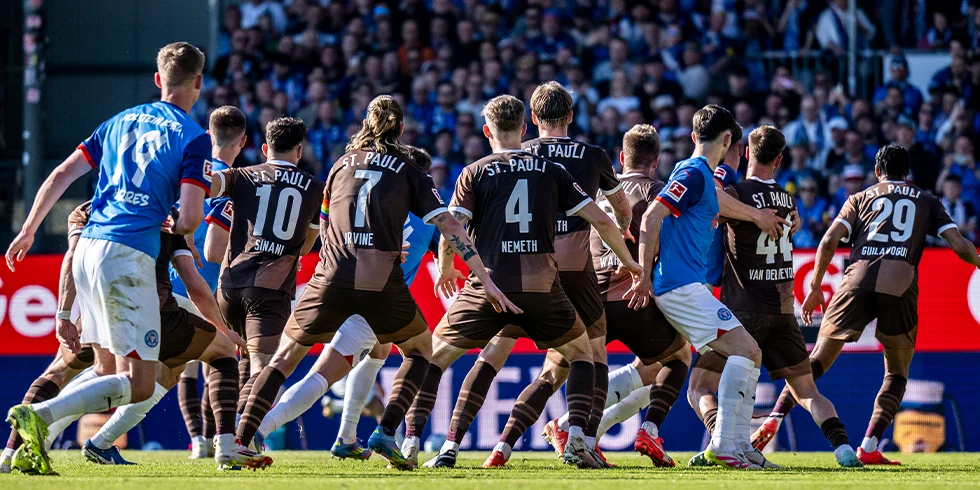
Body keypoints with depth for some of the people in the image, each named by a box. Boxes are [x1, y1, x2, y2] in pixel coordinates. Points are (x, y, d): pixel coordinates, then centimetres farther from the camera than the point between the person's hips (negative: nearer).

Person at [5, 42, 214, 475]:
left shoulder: (120, 122, 17)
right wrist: (173, 230, 13)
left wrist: (28, 230, 22)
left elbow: (61, 175, 14)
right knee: (138, 384, -6)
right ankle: (39, 416, -25)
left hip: (88, 246, 7)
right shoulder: (192, 137, -2)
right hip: (128, 257, -7)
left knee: (107, 370, 17)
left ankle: (28, 445, 2)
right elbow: (189, 218, -10)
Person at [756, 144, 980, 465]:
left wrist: (815, 288, 16)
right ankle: (869, 448, -2)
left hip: (858, 281, 1)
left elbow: (829, 241, 9)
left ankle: (774, 420, -8)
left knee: (818, 360, 8)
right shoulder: (927, 201, 23)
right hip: (900, 285, -1)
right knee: (897, 374, 14)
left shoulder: (860, 199, 23)